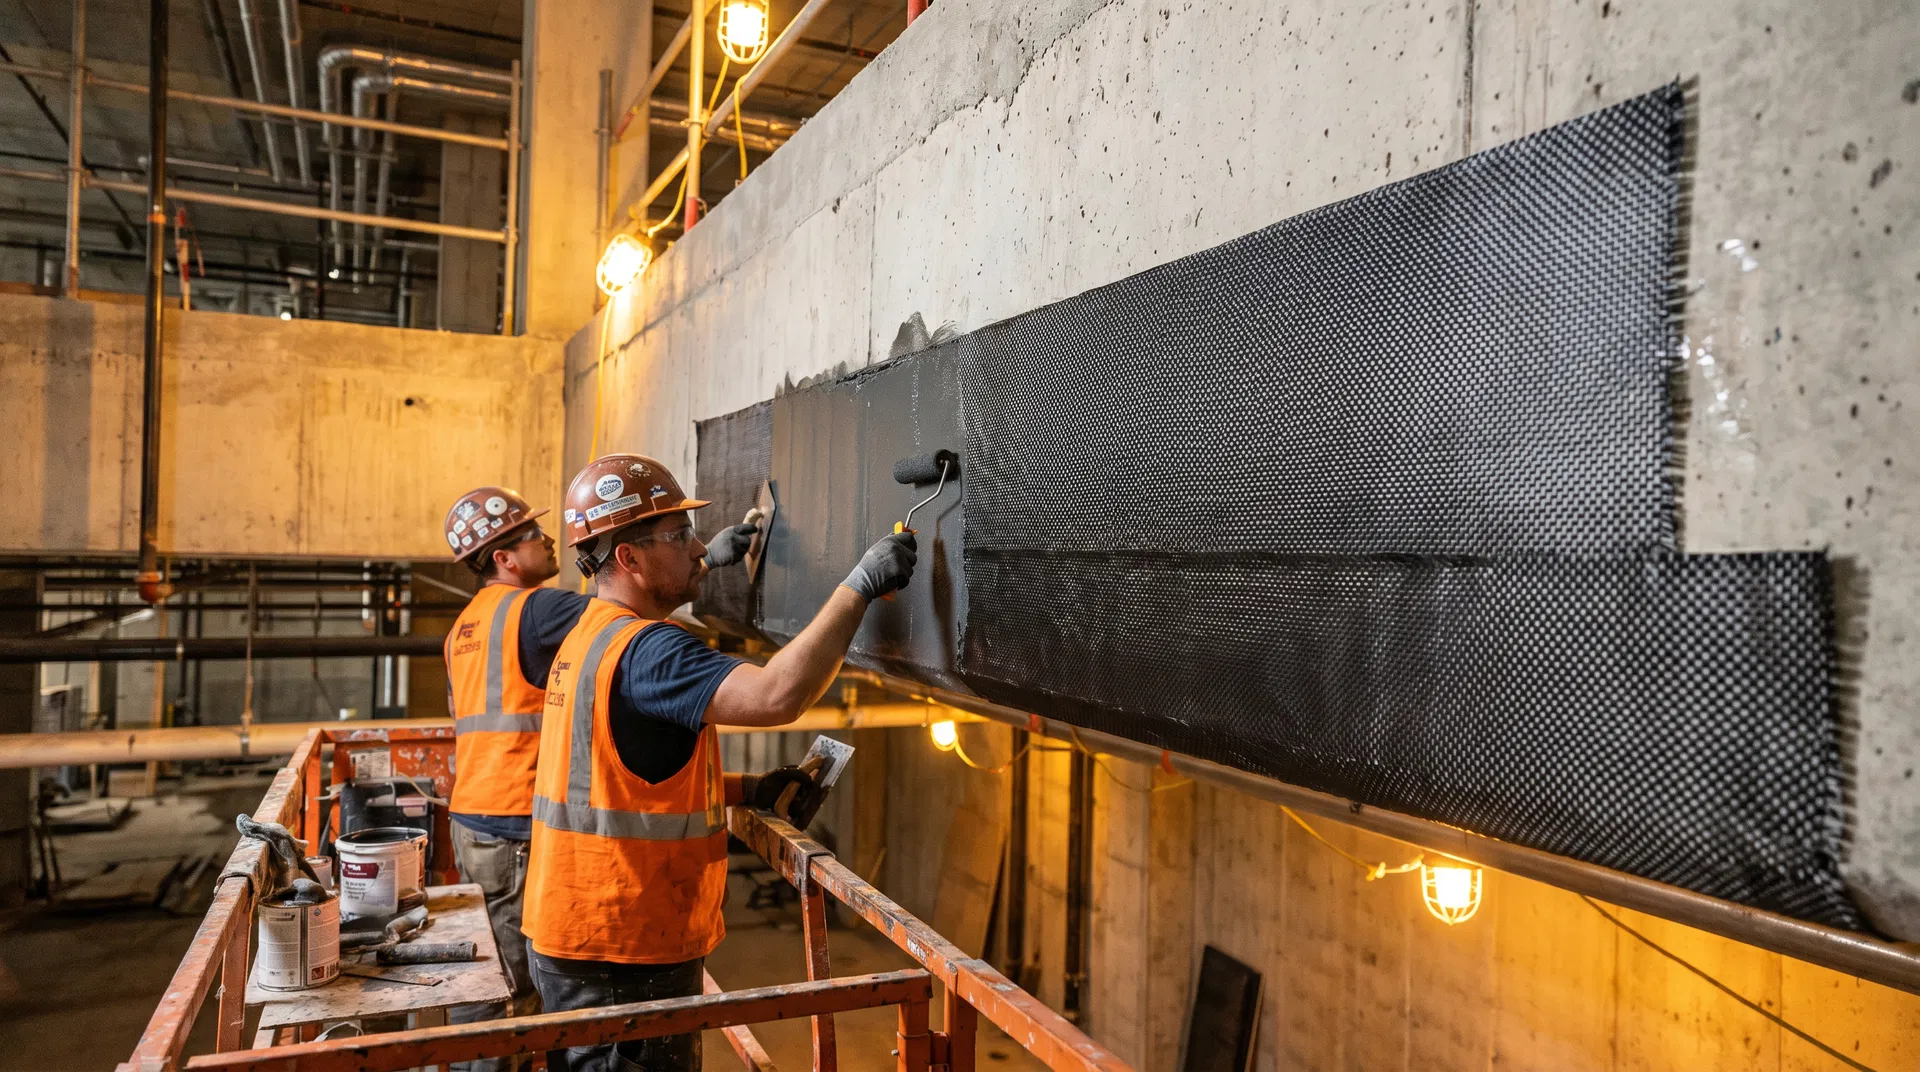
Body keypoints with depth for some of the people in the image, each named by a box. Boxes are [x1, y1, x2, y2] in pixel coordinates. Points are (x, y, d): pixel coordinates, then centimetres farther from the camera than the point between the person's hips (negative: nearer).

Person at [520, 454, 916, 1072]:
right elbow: (778, 695, -37)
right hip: (622, 955, -10)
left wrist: (750, 790, 6)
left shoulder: (590, 638, 10)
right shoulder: (642, 649, -23)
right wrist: (859, 586, -28)